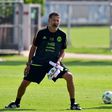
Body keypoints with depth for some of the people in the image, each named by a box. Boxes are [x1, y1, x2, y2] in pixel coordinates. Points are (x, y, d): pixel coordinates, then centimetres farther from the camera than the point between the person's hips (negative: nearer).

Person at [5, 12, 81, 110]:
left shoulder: (62, 35, -3)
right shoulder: (41, 33, -6)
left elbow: (62, 51, 8)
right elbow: (33, 47, 4)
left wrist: (59, 61, -12)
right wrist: (28, 64, 4)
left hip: (54, 62, 1)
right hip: (38, 63, -1)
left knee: (69, 76, -21)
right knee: (25, 82, -4)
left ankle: (73, 104, -9)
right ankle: (17, 102, 24)